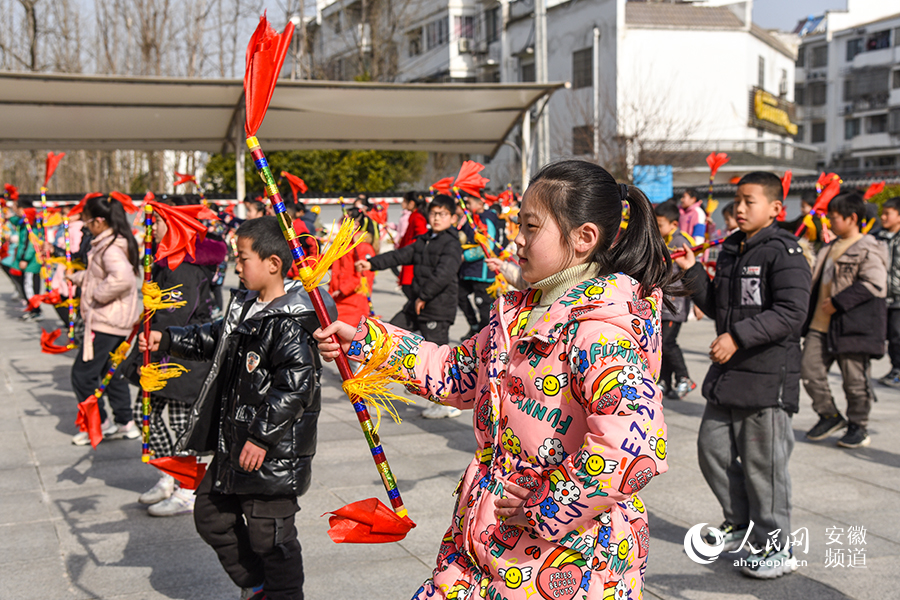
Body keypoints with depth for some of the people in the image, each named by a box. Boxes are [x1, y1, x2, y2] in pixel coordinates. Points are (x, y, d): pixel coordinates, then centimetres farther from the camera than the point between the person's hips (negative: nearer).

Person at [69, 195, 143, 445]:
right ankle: (125, 422, 24)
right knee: (112, 372, 19)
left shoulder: (110, 248, -21)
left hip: (106, 322, -11)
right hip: (119, 322, 11)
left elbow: (122, 277, -39)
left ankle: (102, 423, 8)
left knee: (83, 373, -1)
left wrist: (98, 295, -25)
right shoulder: (117, 242, 11)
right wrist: (76, 277, 22)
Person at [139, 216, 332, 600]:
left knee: (270, 537, 0)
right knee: (211, 514, 21)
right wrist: (168, 341, 18)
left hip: (274, 455, -10)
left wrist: (262, 437, -24)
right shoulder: (244, 307, 8)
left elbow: (296, 386, -27)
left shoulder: (290, 324, -22)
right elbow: (215, 340, 25)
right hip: (233, 444, 10)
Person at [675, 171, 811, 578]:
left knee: (763, 463, -1)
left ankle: (775, 547, 13)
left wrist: (738, 336, -25)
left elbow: (791, 312, -21)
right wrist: (693, 273, 4)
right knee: (713, 448, 15)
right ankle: (741, 523, 34)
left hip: (768, 375, -8)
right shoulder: (730, 250, 13)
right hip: (727, 373, 9)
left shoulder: (784, 253, -12)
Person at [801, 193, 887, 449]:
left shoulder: (868, 249, -10)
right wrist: (812, 309, 19)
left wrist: (837, 302, -20)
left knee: (854, 379, 2)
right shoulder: (830, 247, 17)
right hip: (820, 324, 8)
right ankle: (829, 416, 22)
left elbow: (874, 285, -19)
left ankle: (858, 426, 18)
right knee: (810, 370, 4)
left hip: (851, 326, -8)